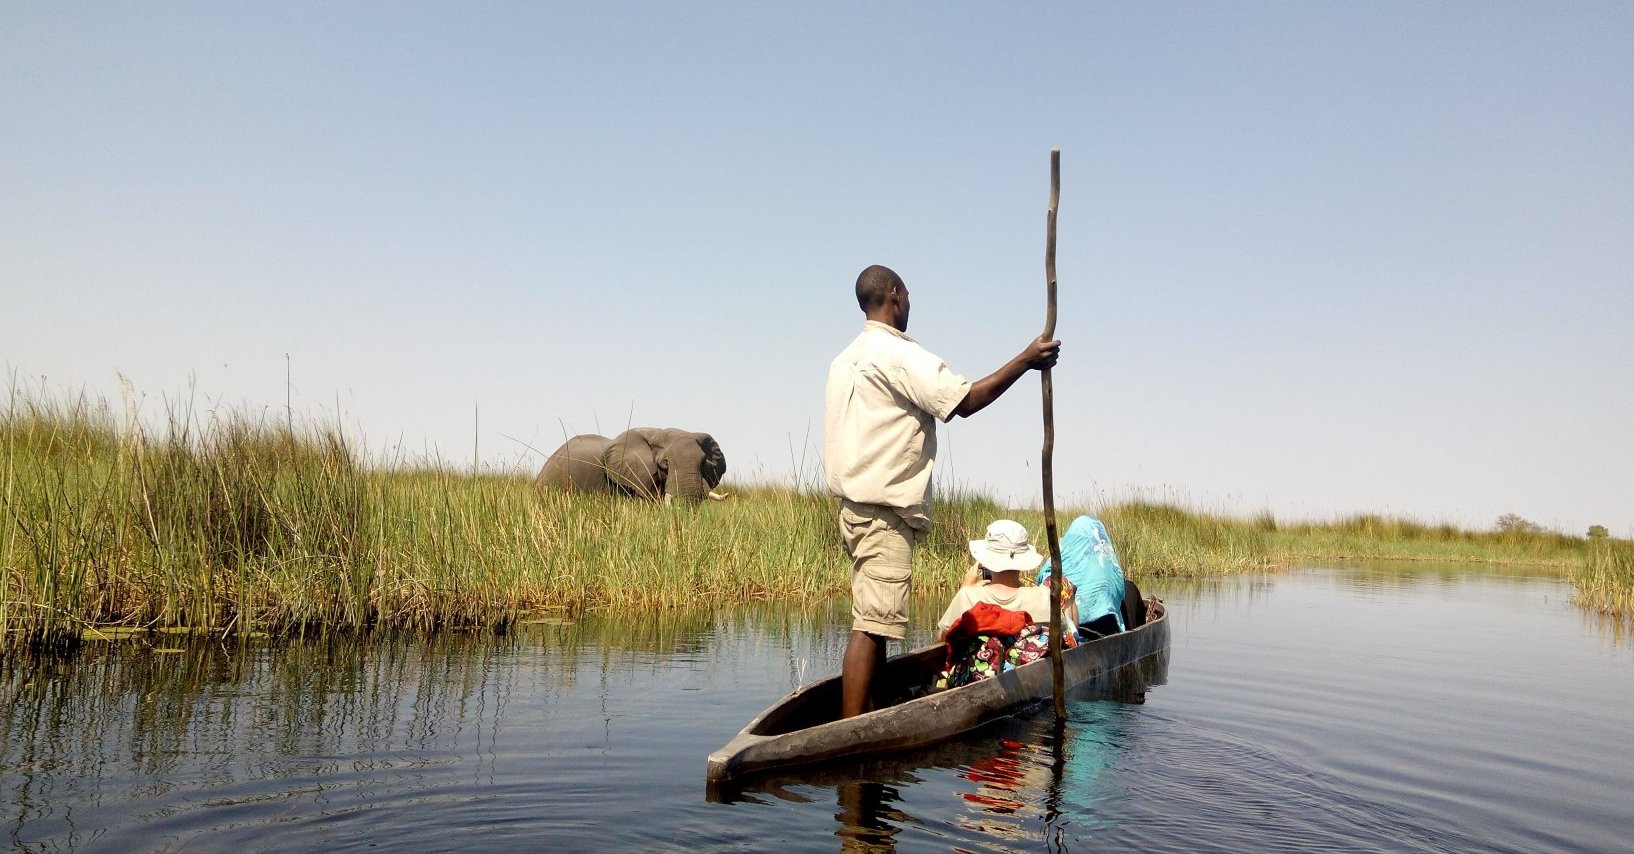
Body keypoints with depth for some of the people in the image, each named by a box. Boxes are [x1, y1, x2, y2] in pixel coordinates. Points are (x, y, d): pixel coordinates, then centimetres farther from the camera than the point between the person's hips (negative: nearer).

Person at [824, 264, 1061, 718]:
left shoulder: (846, 358, 19)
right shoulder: (898, 353, -10)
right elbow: (965, 400, -17)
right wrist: (1026, 360, -12)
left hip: (856, 504, 10)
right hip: (885, 510, -10)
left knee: (874, 622, 12)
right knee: (871, 625, -12)